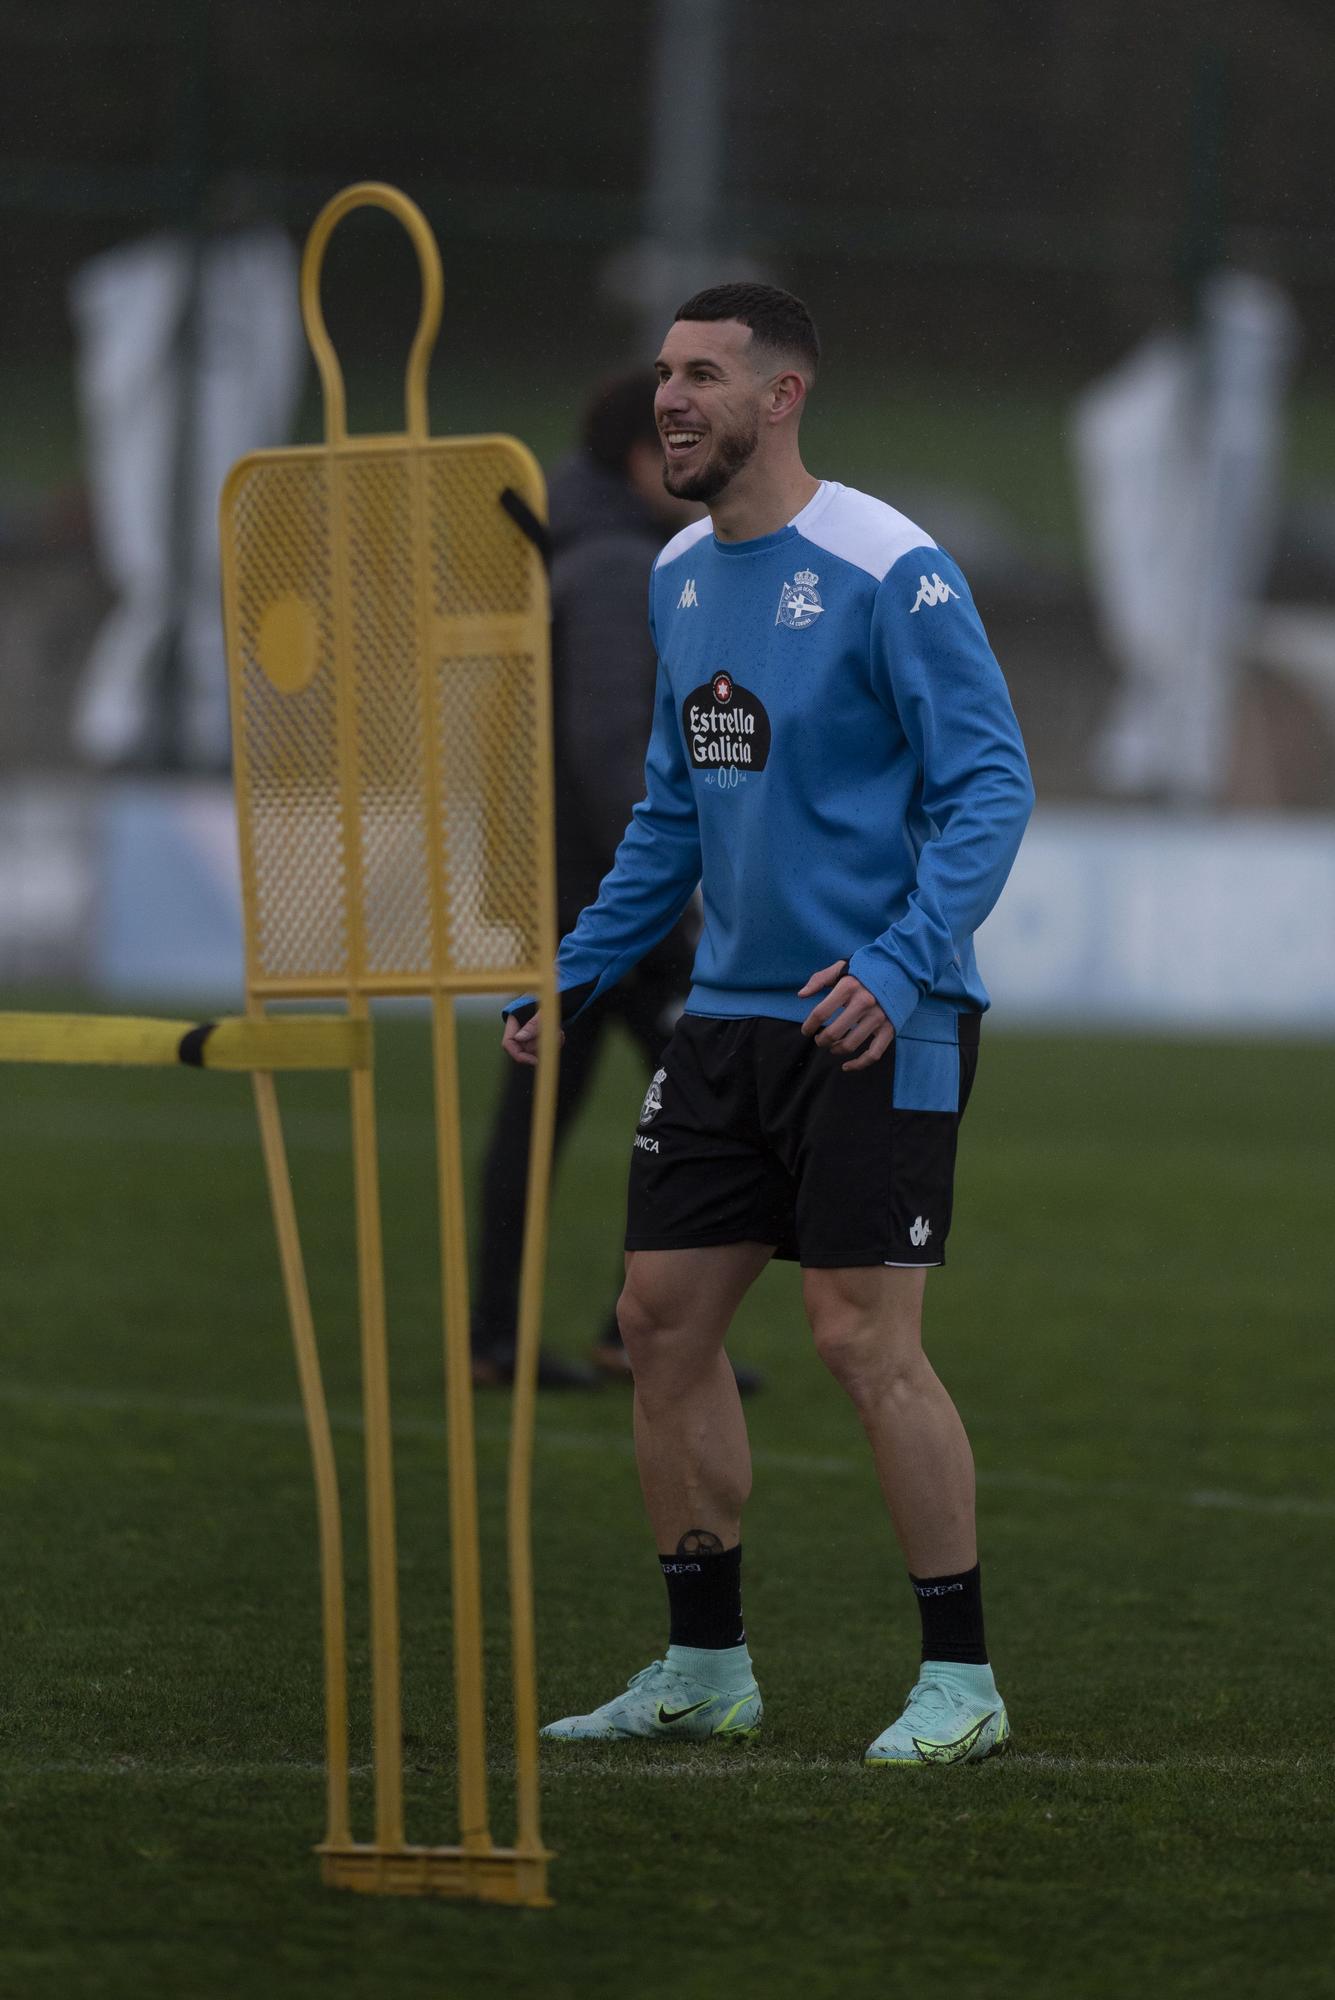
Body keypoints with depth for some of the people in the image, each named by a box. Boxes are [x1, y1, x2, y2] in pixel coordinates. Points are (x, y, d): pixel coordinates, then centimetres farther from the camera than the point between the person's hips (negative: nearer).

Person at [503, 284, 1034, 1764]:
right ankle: (704, 1670, 17)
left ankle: (961, 1681, 1)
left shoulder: (888, 571, -13)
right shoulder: (679, 577, 12)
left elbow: (988, 785, -15)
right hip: (729, 1017, 8)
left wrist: (903, 963, -26)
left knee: (866, 1344, -9)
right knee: (664, 1320, 6)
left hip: (874, 1025, -8)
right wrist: (574, 974, 17)